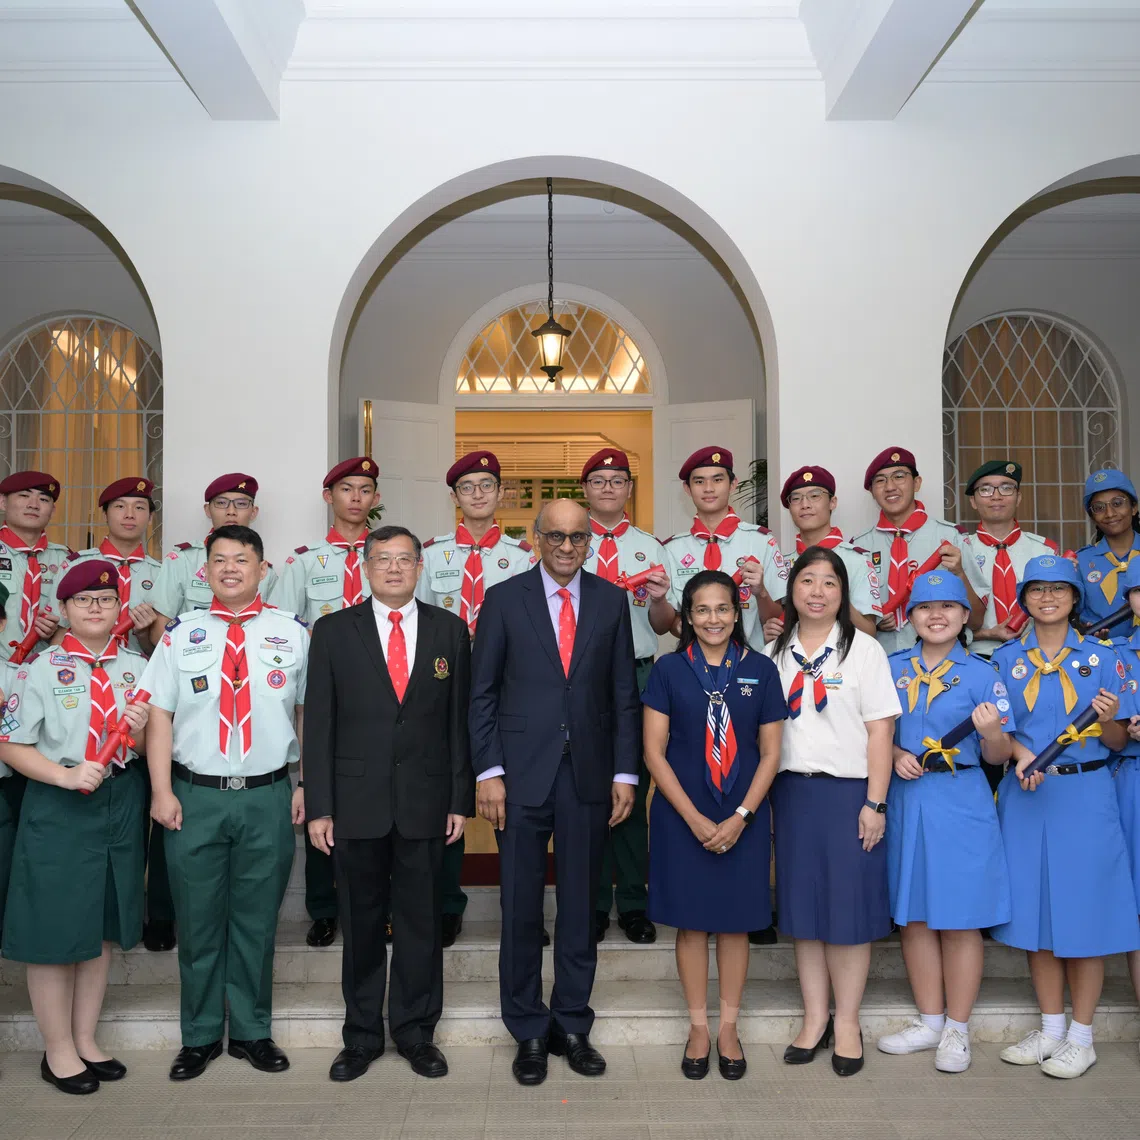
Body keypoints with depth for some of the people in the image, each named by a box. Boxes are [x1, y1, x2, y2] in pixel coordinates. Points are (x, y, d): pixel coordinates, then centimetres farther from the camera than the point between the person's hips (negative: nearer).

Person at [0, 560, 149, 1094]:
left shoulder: (136, 668, 6)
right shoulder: (43, 668, -5)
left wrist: (139, 732, -13)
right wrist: (66, 775, -21)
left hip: (121, 804, 4)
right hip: (58, 808, -4)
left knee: (101, 929, 15)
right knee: (56, 931, 4)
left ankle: (86, 1041, 31)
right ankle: (59, 1051, 23)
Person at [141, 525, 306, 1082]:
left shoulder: (292, 632, 2)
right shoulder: (181, 633, 3)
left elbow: (309, 712, 4)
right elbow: (160, 714, 2)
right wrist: (162, 791, -5)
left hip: (267, 796, 0)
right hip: (196, 795, 1)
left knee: (257, 920, 11)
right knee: (198, 921, 10)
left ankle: (252, 1032, 27)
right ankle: (200, 1036, 27)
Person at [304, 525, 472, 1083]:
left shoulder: (450, 630, 5)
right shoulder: (334, 632, 2)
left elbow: (459, 720, 4)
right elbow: (319, 724, 0)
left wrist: (460, 800, 1)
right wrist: (318, 806, -4)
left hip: (425, 800, 1)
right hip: (357, 801, 0)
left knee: (421, 920, 9)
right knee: (361, 922, 10)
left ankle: (415, 1031, 26)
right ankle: (361, 1035, 26)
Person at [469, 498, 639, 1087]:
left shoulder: (611, 600, 5)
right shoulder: (503, 599, 0)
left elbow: (624, 693, 6)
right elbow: (482, 693, 0)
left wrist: (625, 773, 1)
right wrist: (488, 772, -7)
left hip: (588, 774, 2)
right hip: (521, 773, -1)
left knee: (580, 906, 11)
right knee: (521, 909, 7)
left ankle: (572, 1026, 27)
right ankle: (528, 1032, 23)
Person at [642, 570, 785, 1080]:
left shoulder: (760, 671, 0)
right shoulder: (669, 669, -3)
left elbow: (770, 753, 1)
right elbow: (654, 751, -4)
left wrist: (739, 818, -9)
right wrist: (694, 819, -11)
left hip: (743, 818, 1)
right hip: (682, 816, -1)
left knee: (736, 920, 9)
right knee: (691, 921, 8)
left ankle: (728, 1027, 25)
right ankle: (698, 1027, 24)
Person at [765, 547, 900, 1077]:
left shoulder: (863, 649, -1)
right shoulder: (775, 652, 9)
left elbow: (880, 730, -5)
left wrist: (874, 803, -11)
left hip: (848, 792, -3)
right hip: (791, 792, 3)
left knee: (848, 907, 2)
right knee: (802, 907, 8)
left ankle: (847, 1023, 16)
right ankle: (814, 1019, 21)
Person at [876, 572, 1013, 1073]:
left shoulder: (981, 674, -1)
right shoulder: (892, 669, 6)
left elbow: (998, 756, -2)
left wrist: (993, 732, -22)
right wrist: (895, 754, -7)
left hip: (961, 803, -3)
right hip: (905, 800, 3)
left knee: (960, 918, 4)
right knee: (914, 916, 11)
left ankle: (957, 1030, 20)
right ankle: (929, 1022, 27)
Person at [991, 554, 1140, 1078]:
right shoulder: (1007, 659, 7)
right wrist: (1020, 753, -13)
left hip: (1085, 794, -2)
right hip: (1025, 795, 2)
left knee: (1085, 908, 2)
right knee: (1034, 909, 7)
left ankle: (1081, 1037, 17)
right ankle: (1050, 1030, 23)